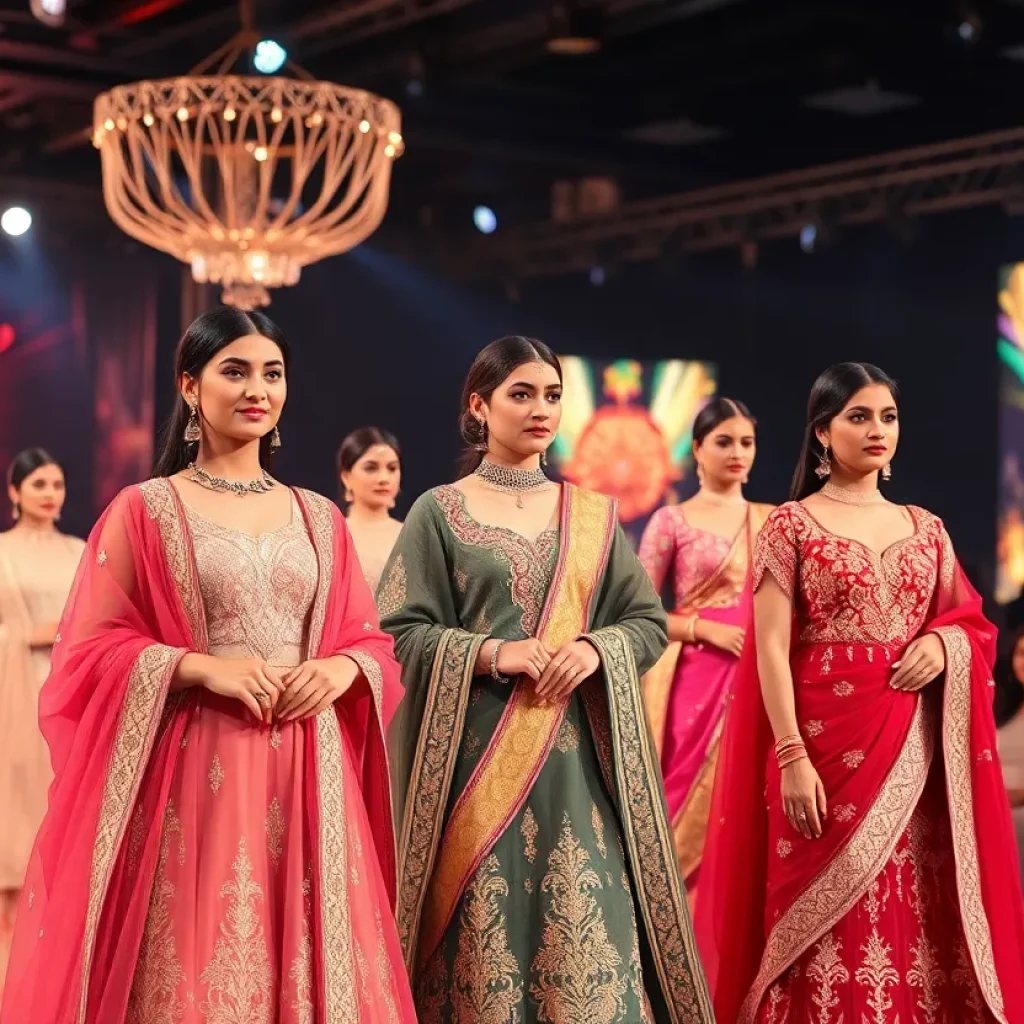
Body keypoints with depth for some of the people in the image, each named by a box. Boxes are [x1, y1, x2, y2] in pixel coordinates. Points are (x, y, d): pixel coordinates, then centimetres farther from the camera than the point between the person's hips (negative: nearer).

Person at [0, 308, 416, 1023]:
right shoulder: (144, 510, 1)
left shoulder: (319, 518, 12)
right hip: (193, 776, -3)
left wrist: (341, 669, -7)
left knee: (309, 966, 5)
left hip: (307, 776, 4)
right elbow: (89, 653, -3)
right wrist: (201, 667, -16)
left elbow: (372, 640, 15)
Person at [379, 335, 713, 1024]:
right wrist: (491, 654, -15)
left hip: (578, 760, 2)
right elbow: (398, 632, -3)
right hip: (475, 759, -2)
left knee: (591, 934, -2)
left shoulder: (595, 516, 13)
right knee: (484, 932, -2)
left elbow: (650, 622, 10)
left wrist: (596, 648, -10)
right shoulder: (439, 513, 3)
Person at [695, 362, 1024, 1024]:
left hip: (915, 749, 4)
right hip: (827, 742, -4)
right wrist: (792, 758, -16)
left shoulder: (927, 529, 13)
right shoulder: (792, 526, -1)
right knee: (831, 925, -2)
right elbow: (771, 650, -7)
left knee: (916, 916, 5)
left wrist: (945, 644, -5)